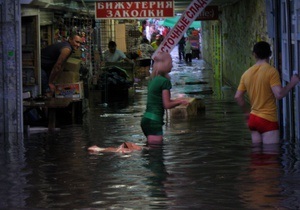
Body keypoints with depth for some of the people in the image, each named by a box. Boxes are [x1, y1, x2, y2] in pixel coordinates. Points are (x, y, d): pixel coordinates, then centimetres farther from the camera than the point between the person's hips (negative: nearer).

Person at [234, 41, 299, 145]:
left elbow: (238, 96, 10)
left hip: (253, 119, 7)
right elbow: (279, 94, -20)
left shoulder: (246, 73, 8)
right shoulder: (271, 71, -11)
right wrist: (292, 83, -5)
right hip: (268, 120, -7)